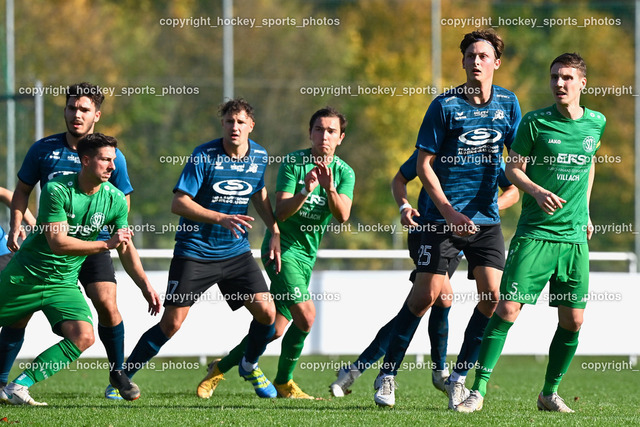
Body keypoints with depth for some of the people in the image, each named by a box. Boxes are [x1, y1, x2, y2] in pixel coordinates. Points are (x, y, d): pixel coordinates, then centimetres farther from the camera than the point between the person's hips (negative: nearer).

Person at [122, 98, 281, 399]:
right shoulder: (204, 156, -15)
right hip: (195, 250, -5)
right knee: (171, 323, -10)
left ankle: (249, 366, 23)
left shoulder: (259, 157, 2)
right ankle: (122, 377, 5)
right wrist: (221, 218, -28)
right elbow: (178, 204, -18)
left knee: (267, 312, -6)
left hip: (236, 251, 5)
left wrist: (275, 231, 11)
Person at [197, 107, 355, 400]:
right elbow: (280, 211, -15)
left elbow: (342, 216, -12)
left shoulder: (344, 173, 2)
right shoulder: (293, 162, -9)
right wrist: (305, 191, -32)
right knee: (306, 315, -21)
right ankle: (283, 383, -1)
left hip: (307, 254, 5)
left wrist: (329, 188, -30)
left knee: (275, 329, 4)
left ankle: (220, 368, 24)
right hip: (283, 247, -5)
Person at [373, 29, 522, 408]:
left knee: (492, 295, -7)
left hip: (487, 219, 4)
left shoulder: (507, 103, 5)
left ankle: (459, 377, 9)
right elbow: (424, 165, -5)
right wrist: (449, 212, -13)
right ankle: (388, 374, 4)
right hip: (444, 217, -4)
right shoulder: (445, 105, -6)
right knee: (427, 294, -9)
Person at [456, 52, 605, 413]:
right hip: (535, 232, -3)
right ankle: (479, 389, -8)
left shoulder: (596, 123, 7)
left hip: (575, 236, 4)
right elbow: (513, 168, 0)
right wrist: (538, 191, -19)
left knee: (573, 320, 2)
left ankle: (550, 393, 19)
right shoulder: (535, 123, -4)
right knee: (508, 308, -12)